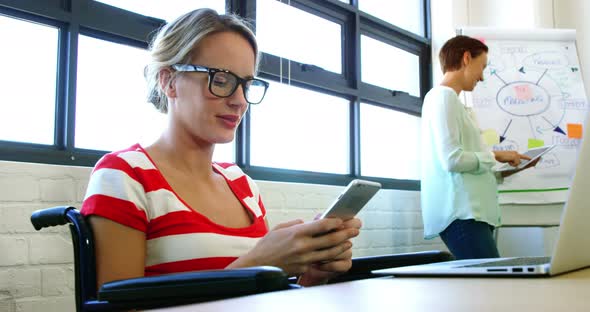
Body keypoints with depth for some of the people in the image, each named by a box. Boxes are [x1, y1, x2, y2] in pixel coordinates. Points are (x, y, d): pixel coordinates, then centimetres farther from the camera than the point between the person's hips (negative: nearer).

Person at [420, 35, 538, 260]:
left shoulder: (451, 100, 23)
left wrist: (504, 171, 14)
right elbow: (452, 159, -17)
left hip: (470, 212, 10)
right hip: (461, 214, -10)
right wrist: (495, 156, -4)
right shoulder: (443, 96, -5)